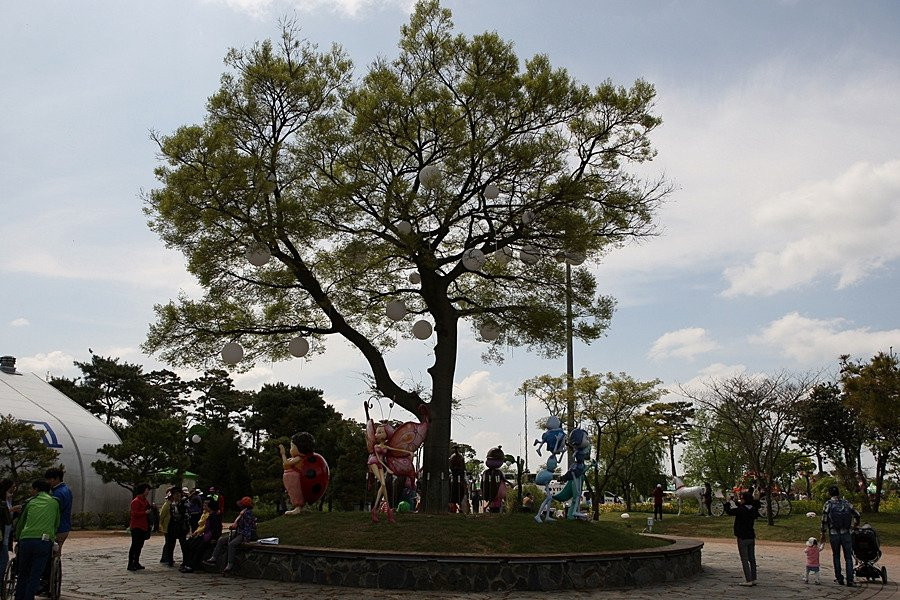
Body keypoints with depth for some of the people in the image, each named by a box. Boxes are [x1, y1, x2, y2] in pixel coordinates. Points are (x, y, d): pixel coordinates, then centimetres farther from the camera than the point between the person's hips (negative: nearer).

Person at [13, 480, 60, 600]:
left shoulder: (30, 502, 16)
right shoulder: (54, 502, 14)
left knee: (23, 574, 16)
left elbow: (20, 523, 23)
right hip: (44, 541, -1)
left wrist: (18, 539, 38)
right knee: (35, 576, 3)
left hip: (26, 540, 1)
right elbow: (56, 524, 21)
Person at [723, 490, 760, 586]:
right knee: (752, 559, 12)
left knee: (745, 560, -2)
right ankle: (753, 579, 17)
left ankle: (748, 580, -2)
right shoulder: (753, 510, 2)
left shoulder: (741, 510, -19)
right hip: (751, 537, 7)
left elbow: (729, 511, -16)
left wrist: (728, 501, -2)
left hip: (742, 538, -7)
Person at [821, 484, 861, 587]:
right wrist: (854, 526, 22)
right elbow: (857, 515, 5)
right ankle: (850, 580, 0)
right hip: (846, 534, 1)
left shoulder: (828, 504, -6)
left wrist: (823, 533, 2)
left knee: (836, 556, 14)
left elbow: (824, 519, -9)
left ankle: (839, 579, 16)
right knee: (848, 557, 6)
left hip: (834, 534, -1)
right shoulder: (845, 502, 2)